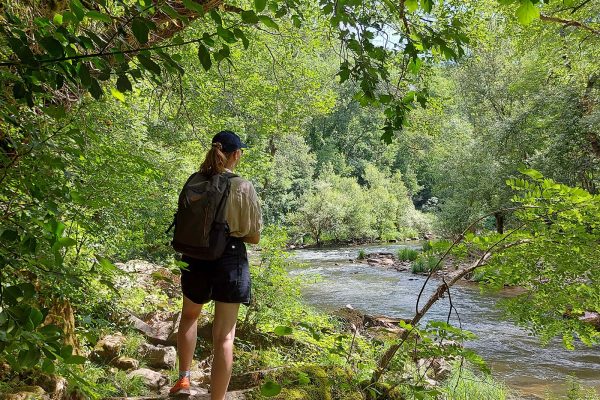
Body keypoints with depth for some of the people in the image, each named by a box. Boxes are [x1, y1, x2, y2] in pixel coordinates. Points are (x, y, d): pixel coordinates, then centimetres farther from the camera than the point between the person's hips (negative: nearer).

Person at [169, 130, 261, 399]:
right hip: (230, 259, -3)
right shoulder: (243, 188, -12)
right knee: (224, 336, 5)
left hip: (195, 258, 4)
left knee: (190, 315, 29)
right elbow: (253, 237, -6)